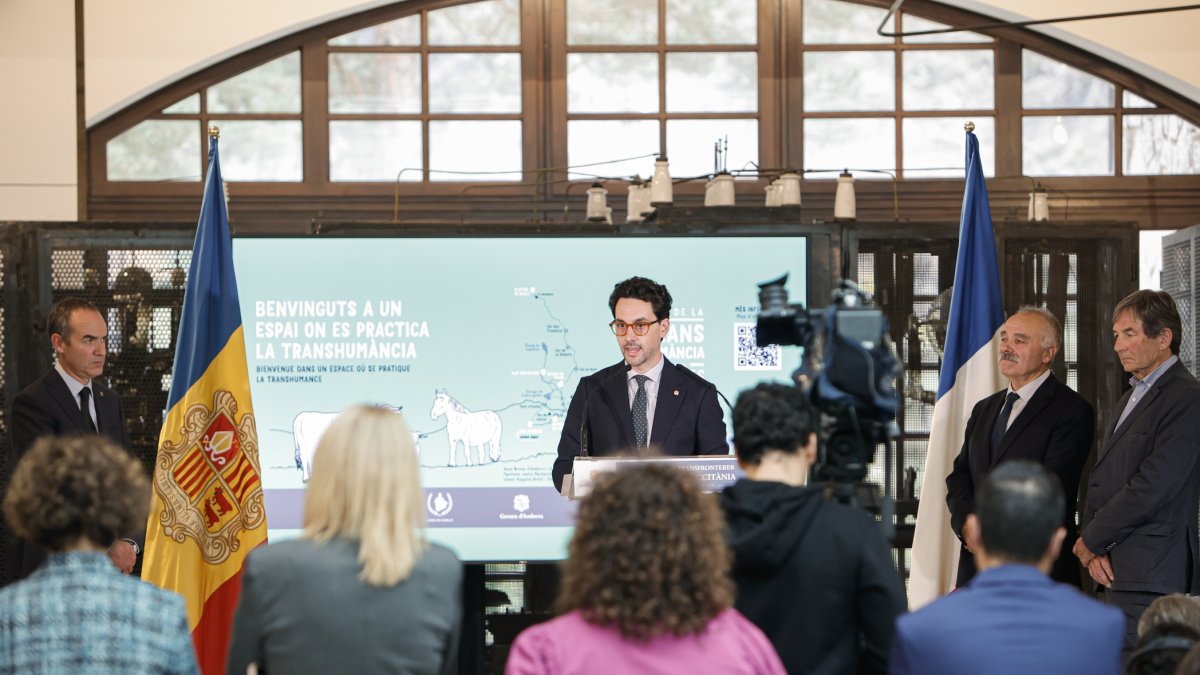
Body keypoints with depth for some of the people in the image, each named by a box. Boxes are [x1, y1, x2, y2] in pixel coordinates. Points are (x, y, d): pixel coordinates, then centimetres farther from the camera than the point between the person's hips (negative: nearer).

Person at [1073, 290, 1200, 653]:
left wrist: (1089, 542, -6)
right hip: (1112, 570, 9)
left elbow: (1151, 488, -17)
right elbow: (1099, 481, 19)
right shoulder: (1129, 399, 22)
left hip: (1148, 576, -9)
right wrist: (1093, 549, 1)